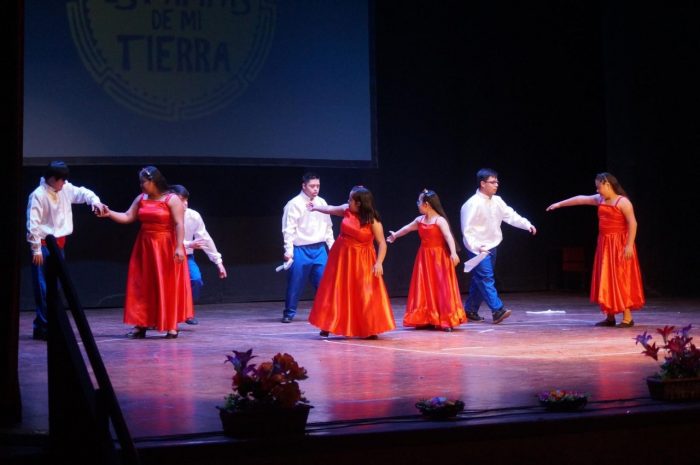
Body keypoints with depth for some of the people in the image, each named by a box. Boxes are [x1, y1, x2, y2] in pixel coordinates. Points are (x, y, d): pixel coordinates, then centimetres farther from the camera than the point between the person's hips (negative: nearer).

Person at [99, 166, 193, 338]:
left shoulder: (172, 199, -9)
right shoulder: (141, 199, 9)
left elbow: (179, 224, -15)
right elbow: (128, 217, 8)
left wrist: (179, 247, -23)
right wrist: (110, 213, -5)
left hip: (166, 247, -6)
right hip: (145, 247, 6)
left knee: (168, 286, -3)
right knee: (142, 286, 3)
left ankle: (172, 326, 4)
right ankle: (141, 325, 6)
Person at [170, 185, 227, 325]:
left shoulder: (193, 216, -15)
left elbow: (205, 239, -7)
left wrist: (218, 261, -4)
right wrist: (189, 244, -40)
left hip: (186, 257, 2)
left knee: (196, 280, -21)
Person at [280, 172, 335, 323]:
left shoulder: (322, 203, 8)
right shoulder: (294, 204, -8)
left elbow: (328, 227, 15)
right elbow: (288, 230, -9)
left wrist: (331, 246, 13)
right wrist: (288, 251, -14)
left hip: (319, 249, 4)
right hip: (301, 250, -4)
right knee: (295, 283, 1)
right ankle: (289, 313, 13)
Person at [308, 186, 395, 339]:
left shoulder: (373, 221, -17)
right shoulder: (346, 210, -3)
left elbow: (382, 243, -17)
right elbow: (330, 209, 18)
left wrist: (379, 263, -27)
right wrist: (316, 207, 33)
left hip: (361, 261, -4)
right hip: (342, 257, 4)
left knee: (365, 295, -6)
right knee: (336, 292, 8)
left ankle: (369, 329, 2)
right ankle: (328, 326, 17)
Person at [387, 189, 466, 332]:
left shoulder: (440, 220, -15)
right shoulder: (420, 220, 8)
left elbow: (449, 236, -27)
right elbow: (407, 228, 27)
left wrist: (453, 253, -41)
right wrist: (395, 235, 44)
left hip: (439, 257, -7)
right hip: (425, 257, 7)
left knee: (441, 288, -8)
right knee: (425, 289, 8)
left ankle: (446, 321, -6)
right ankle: (427, 319, 15)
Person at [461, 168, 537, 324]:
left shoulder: (497, 201, 6)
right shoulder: (473, 204, -17)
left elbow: (510, 215, 10)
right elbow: (467, 230, -17)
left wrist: (527, 225, -3)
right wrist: (476, 247, -25)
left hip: (492, 247, 8)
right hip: (479, 249, -8)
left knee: (479, 280, 12)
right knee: (486, 279, -13)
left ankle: (470, 310, 20)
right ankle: (498, 310, -20)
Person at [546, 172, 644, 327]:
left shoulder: (623, 202, -12)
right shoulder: (599, 200, 11)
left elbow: (632, 224, -17)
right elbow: (580, 199, 17)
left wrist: (629, 245, -24)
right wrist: (559, 204, 19)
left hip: (619, 245, -8)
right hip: (604, 244, 8)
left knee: (621, 279, -9)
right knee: (606, 280, 8)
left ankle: (627, 318, -6)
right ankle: (610, 317, 14)